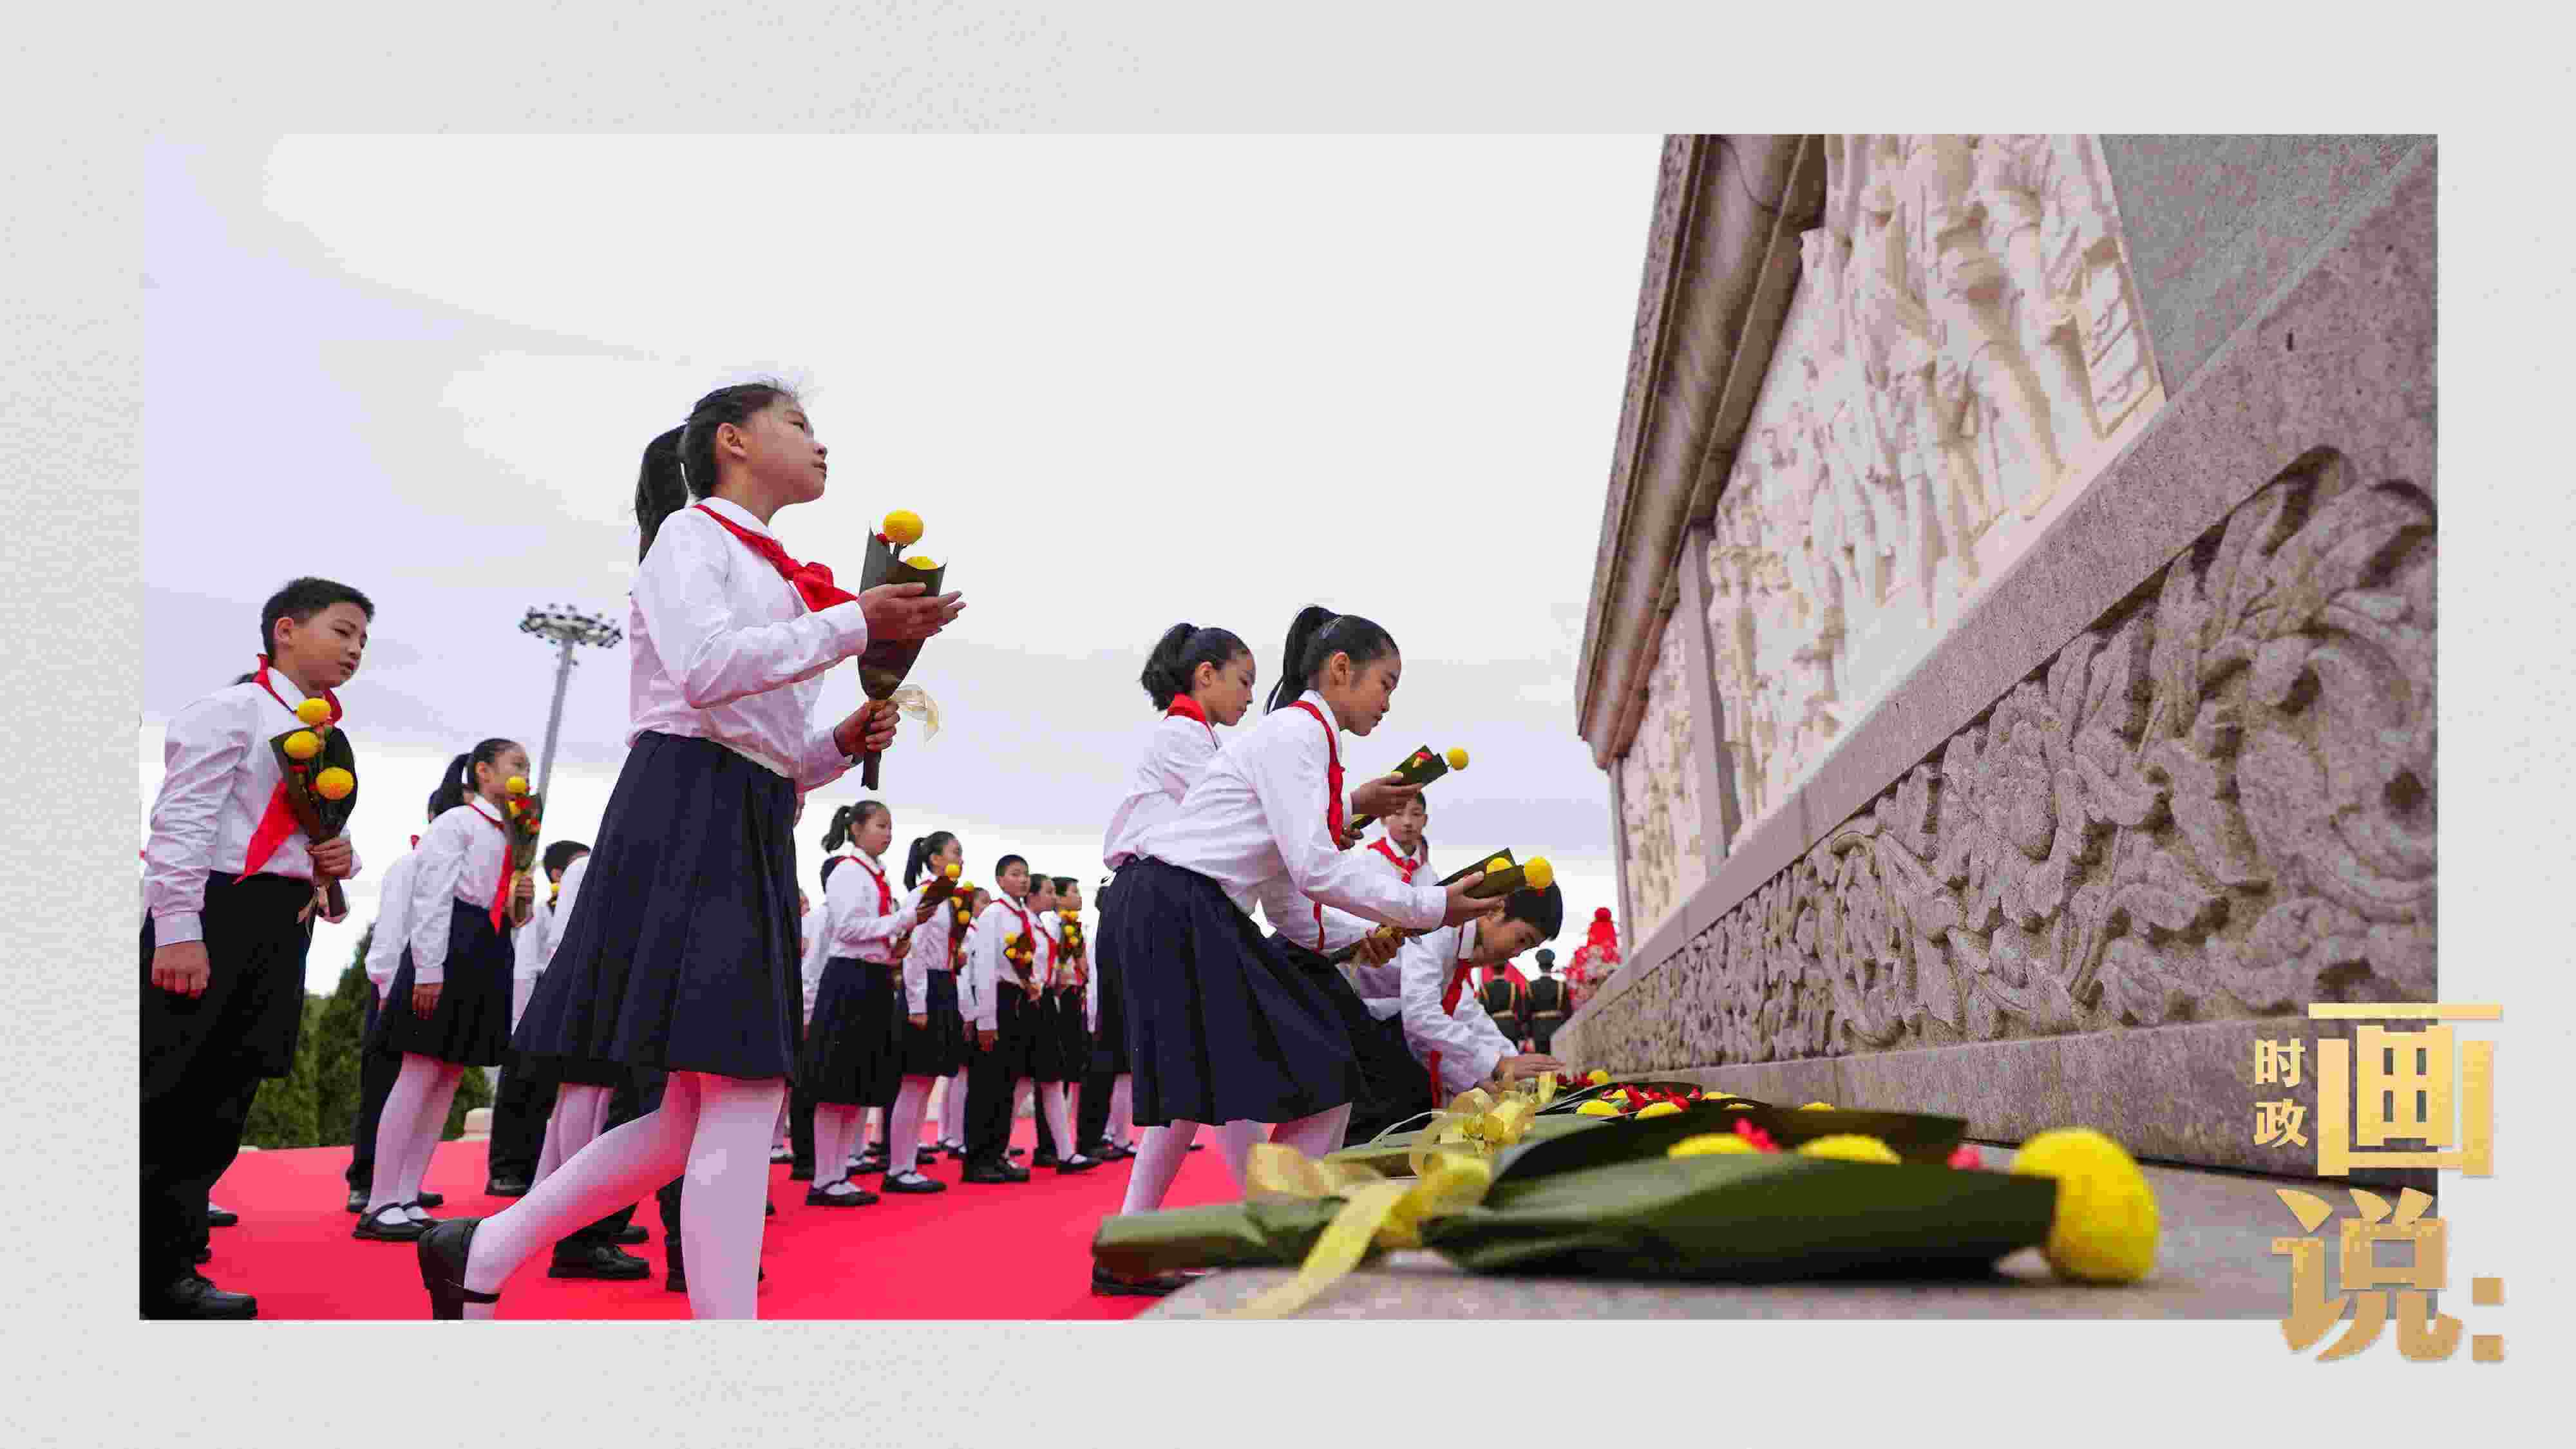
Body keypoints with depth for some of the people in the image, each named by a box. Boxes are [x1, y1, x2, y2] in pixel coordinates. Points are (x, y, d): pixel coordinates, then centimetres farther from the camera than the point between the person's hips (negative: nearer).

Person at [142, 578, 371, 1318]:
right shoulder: (234, 709, -3)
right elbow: (182, 819, -12)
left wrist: (341, 858, 5)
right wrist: (177, 931, -20)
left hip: (281, 931, 8)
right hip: (215, 915, -8)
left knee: (221, 1106, 7)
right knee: (167, 1100, -7)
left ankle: (168, 1273, 13)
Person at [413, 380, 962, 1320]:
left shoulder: (775, 582, 25)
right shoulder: (692, 533, 2)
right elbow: (703, 665, -17)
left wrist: (843, 744, 7)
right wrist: (853, 625, -14)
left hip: (754, 835, 9)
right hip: (687, 813, -9)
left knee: (701, 1116, 7)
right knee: (743, 1096, -13)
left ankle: (480, 1251, 20)